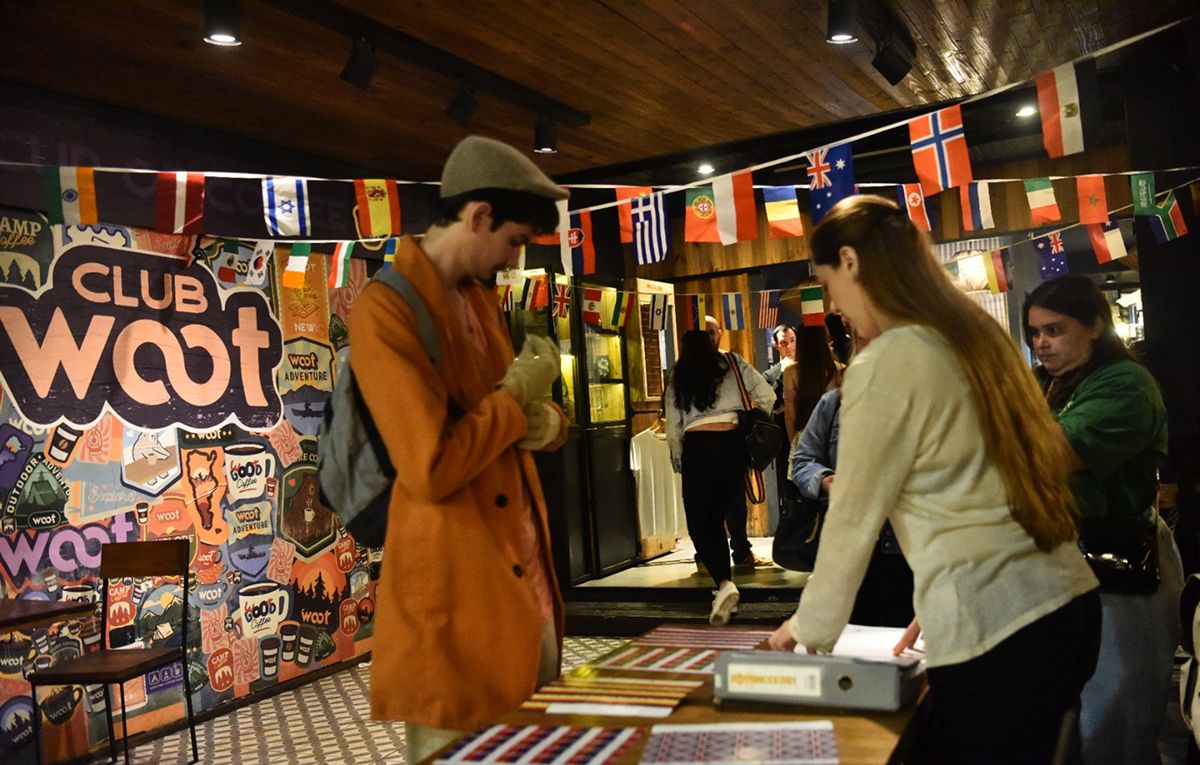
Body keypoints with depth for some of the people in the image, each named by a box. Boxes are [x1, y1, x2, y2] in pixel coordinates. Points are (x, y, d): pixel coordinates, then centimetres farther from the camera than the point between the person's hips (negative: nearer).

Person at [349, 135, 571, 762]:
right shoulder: (384, 309, -16)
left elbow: (521, 420, 20)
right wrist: (517, 394, -11)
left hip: (526, 578, 8)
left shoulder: (480, 298, 11)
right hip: (457, 596, -8)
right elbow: (431, 470, -25)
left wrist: (541, 420, -4)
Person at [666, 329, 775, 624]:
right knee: (717, 518, 14)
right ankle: (724, 584, 16)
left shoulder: (678, 378, 13)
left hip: (698, 446, -2)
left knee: (699, 523, 0)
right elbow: (768, 397, 6)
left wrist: (678, 463, 23)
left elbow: (673, 430, 10)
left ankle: (724, 583, -20)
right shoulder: (732, 363, 13)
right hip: (733, 442, 2)